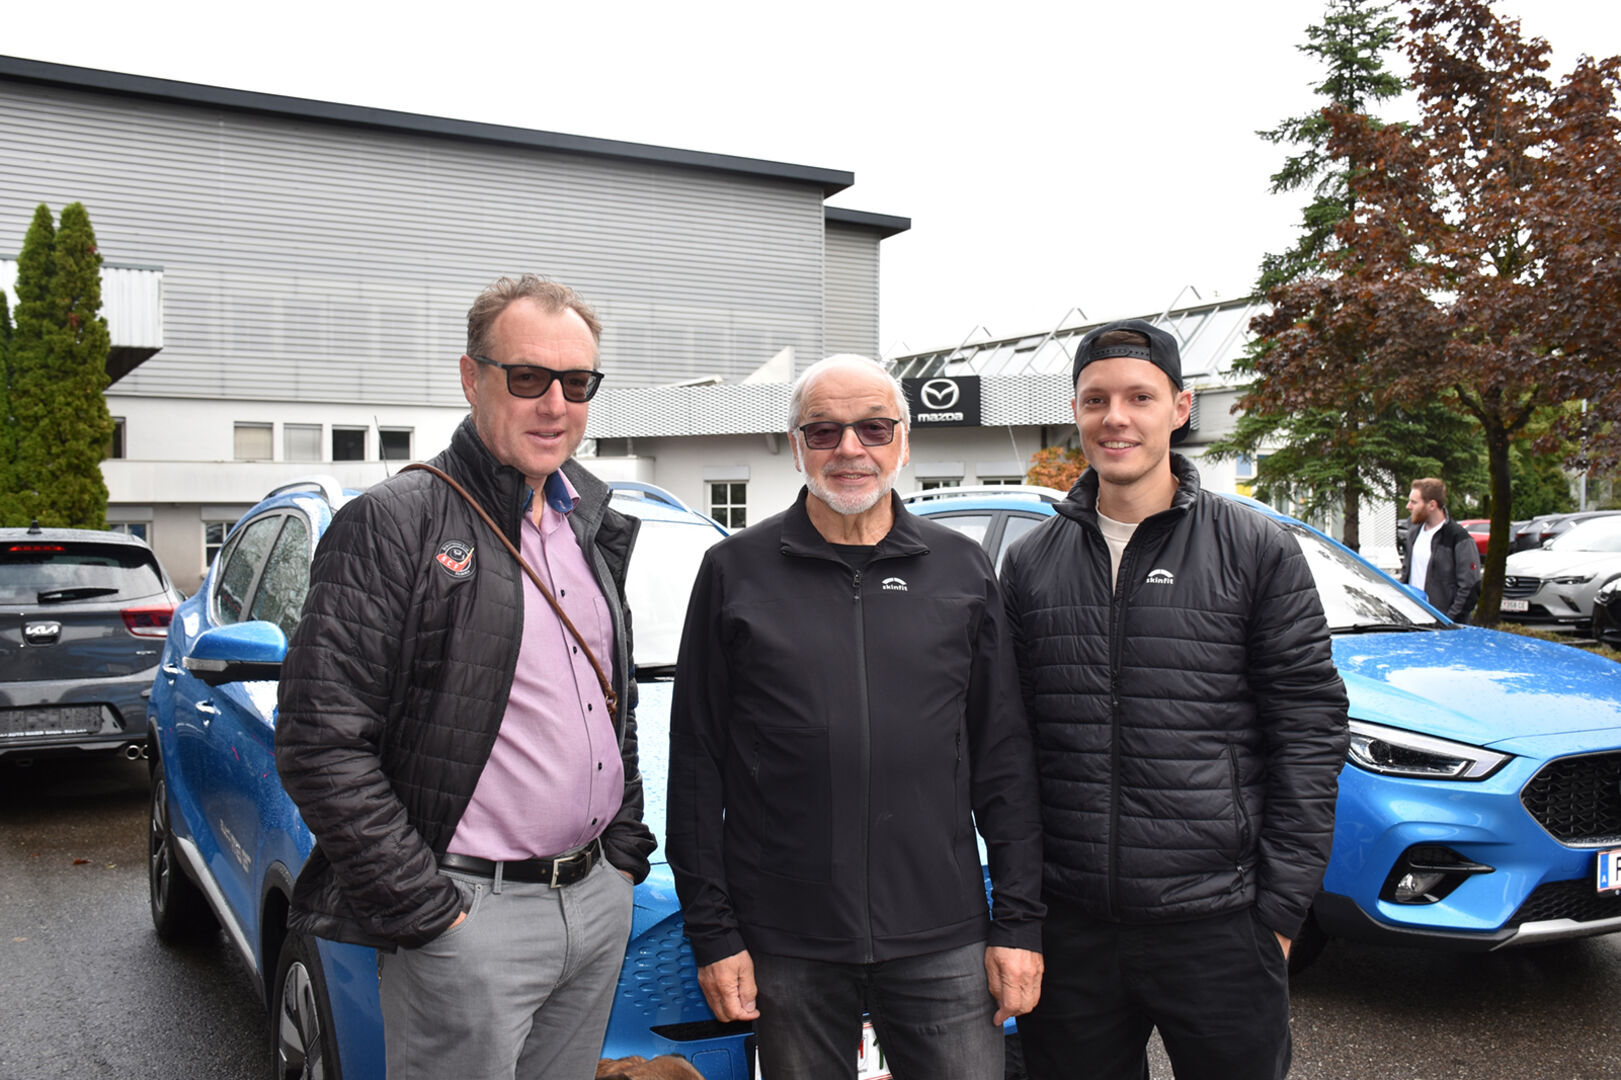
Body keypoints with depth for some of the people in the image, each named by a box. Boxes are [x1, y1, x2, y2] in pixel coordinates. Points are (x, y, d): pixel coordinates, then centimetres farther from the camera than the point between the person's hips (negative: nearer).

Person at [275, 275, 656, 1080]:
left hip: (600, 901, 7)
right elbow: (319, 744, -16)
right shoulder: (393, 524, -11)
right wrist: (426, 914, -16)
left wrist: (625, 854, 12)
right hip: (470, 917, -6)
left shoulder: (591, 529, 11)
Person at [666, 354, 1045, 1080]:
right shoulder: (736, 572, 2)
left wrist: (1020, 921, 3)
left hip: (942, 939, 1)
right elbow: (697, 762, 2)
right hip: (787, 948, -1)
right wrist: (711, 931, -2)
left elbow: (1003, 759, 7)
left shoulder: (963, 570, 7)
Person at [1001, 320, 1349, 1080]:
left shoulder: (1257, 551, -2)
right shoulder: (1029, 563, 6)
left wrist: (1281, 907, -6)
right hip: (1069, 927, 3)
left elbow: (1310, 731, -3)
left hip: (1217, 926, -2)